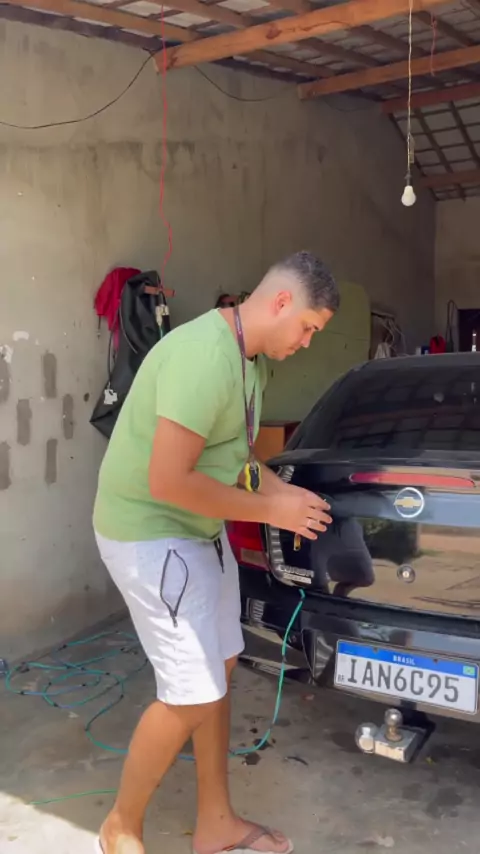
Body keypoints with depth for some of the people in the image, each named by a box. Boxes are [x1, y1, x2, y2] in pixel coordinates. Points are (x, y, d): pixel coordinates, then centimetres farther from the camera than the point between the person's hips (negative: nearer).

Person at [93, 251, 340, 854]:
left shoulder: (252, 359, 6)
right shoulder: (205, 357, -27)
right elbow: (168, 481, -29)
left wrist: (284, 491, 3)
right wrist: (268, 509, -19)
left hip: (201, 531, 10)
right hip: (149, 534, -10)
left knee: (218, 673, 15)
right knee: (193, 697, -5)